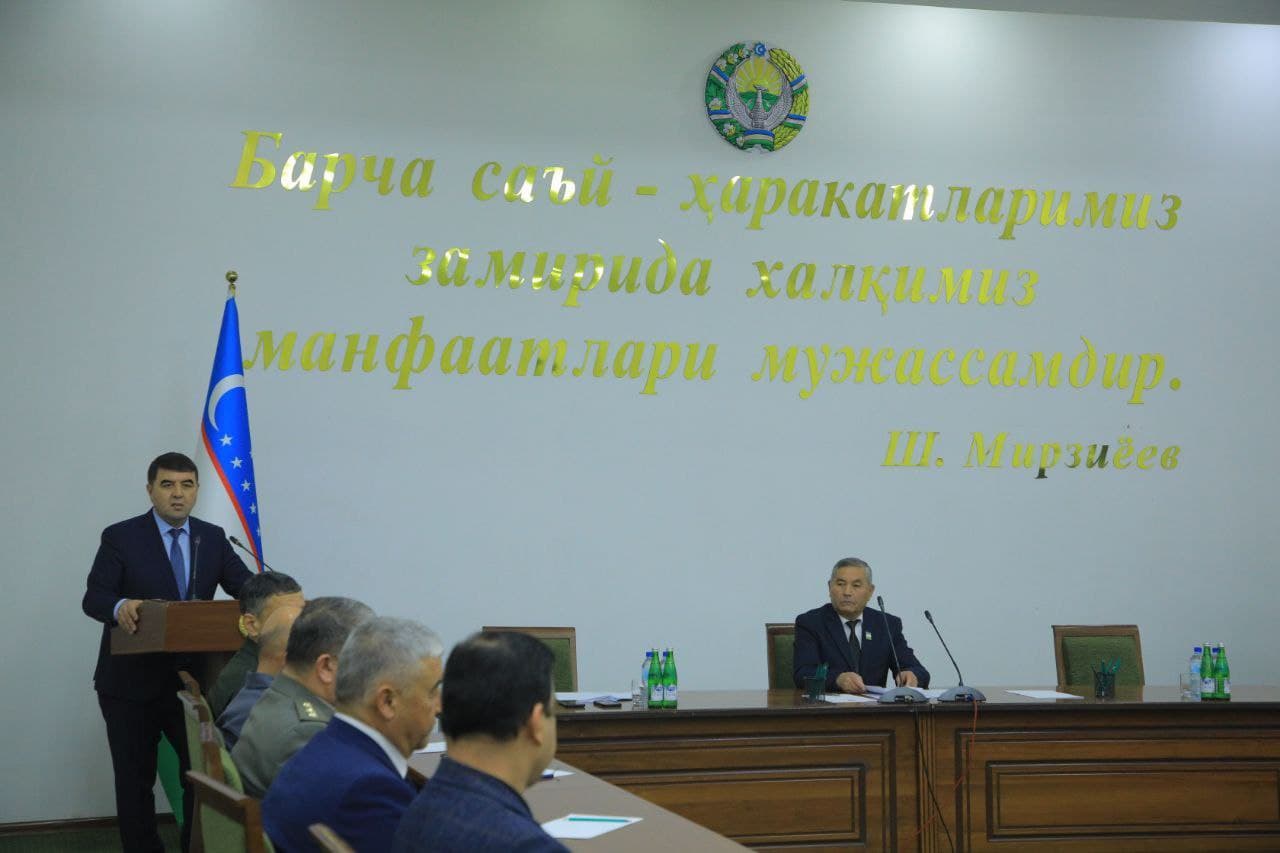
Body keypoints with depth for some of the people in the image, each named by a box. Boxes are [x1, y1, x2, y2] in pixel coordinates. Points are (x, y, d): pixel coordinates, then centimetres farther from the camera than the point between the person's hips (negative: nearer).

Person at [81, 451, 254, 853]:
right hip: (132, 682, -3)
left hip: (192, 679, 3)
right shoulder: (121, 537, -5)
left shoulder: (213, 538, 7)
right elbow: (93, 597, -13)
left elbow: (245, 585, -1)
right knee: (135, 780, 6)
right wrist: (120, 607, -36)